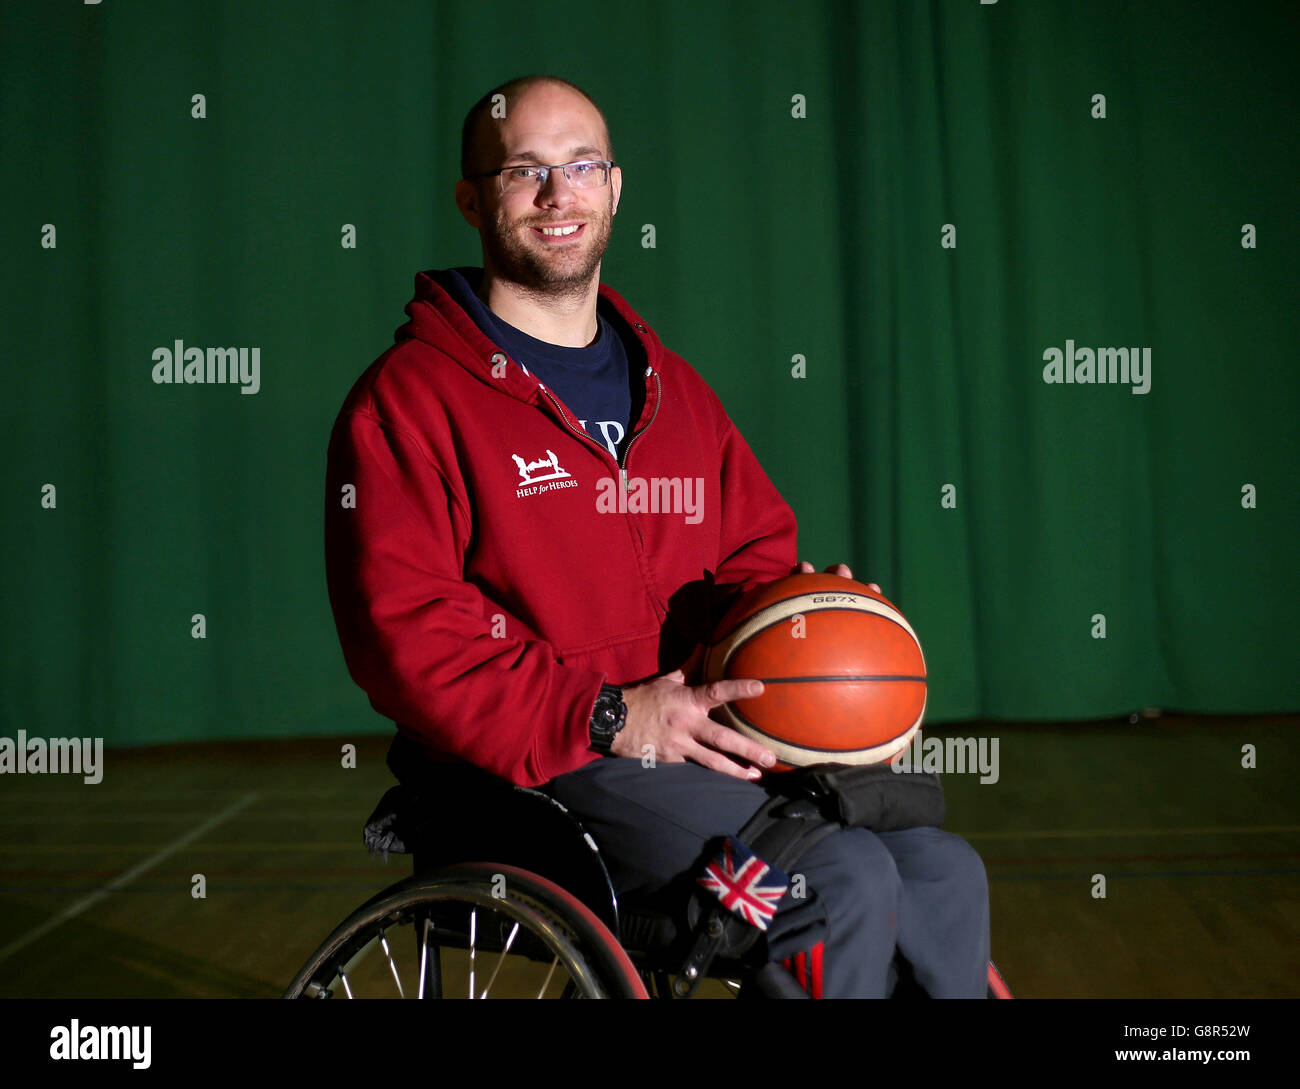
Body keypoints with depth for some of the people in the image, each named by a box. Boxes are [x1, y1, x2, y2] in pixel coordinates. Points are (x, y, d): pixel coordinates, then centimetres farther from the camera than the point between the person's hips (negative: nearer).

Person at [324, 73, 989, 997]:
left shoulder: (672, 387, 20)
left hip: (705, 739, 7)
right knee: (845, 880, -23)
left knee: (945, 873, -10)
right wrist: (606, 716, -20)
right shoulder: (409, 398, -2)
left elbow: (754, 552, 22)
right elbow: (404, 634, -12)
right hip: (538, 770, -6)